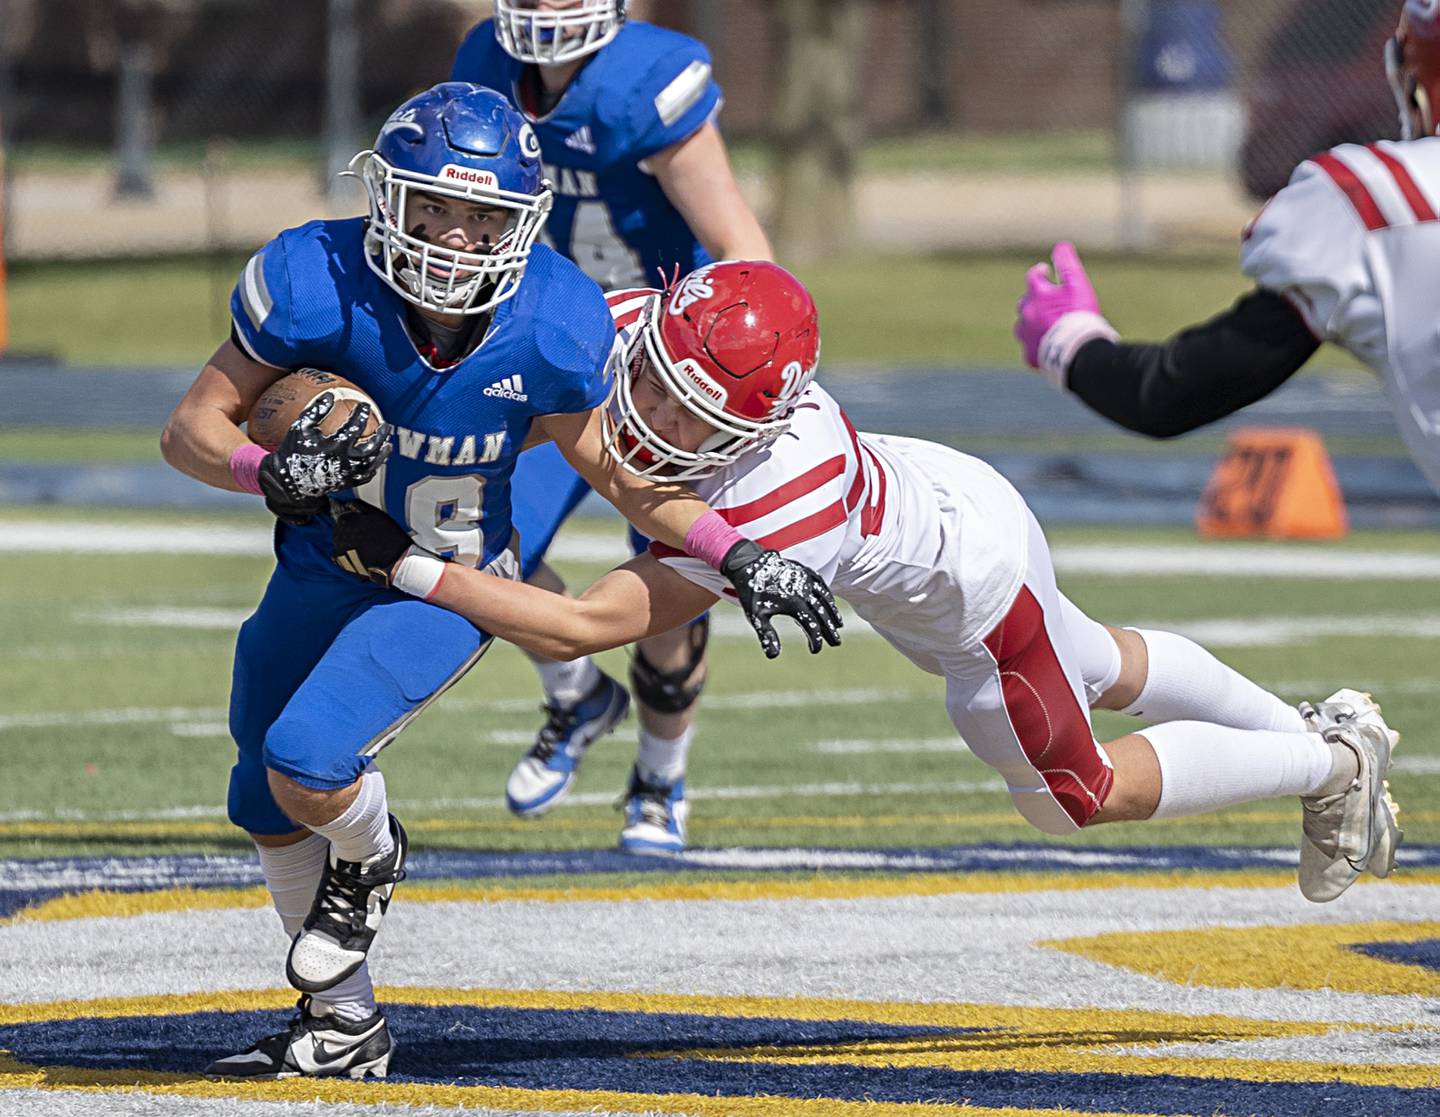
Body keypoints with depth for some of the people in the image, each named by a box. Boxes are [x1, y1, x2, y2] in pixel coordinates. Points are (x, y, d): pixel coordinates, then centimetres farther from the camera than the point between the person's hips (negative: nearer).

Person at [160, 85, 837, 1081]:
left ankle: (370, 856, 14)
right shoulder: (318, 286, -25)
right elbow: (192, 429, -17)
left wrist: (739, 558, -11)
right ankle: (345, 1025, 36)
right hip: (322, 574, 3)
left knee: (306, 762, -23)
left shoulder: (551, 326, -23)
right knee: (269, 808, 15)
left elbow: (607, 462, -5)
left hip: (448, 589, -3)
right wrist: (272, 474, -37)